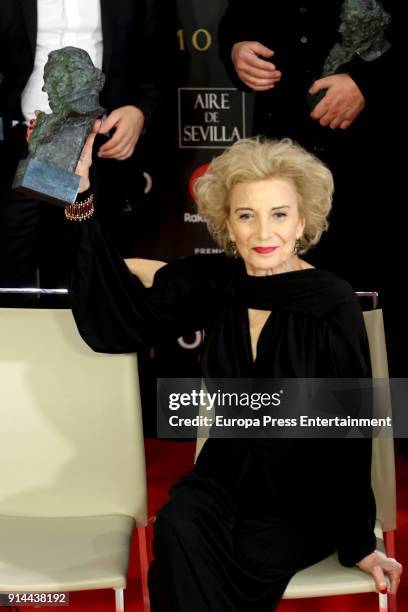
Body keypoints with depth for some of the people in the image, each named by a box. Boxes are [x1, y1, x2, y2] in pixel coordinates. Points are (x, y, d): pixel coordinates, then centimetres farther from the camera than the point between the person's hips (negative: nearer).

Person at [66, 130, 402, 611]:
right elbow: (111, 319, -11)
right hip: (224, 477, 4)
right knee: (179, 527, -28)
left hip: (307, 499, -3)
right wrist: (80, 198, -19)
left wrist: (359, 543, -2)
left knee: (183, 565, -25)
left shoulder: (334, 305, -15)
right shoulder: (213, 284, -4)